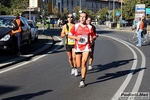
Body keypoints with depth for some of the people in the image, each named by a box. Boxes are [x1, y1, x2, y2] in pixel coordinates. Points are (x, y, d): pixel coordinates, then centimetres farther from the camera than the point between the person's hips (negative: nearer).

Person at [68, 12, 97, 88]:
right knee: (78, 65, 4)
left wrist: (92, 38, -11)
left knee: (83, 63, -15)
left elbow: (93, 36, 12)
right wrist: (76, 37, -13)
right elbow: (69, 35, 4)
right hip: (78, 47, 1)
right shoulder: (76, 26, 1)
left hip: (86, 47, -1)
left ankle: (82, 81, -7)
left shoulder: (89, 27, 3)